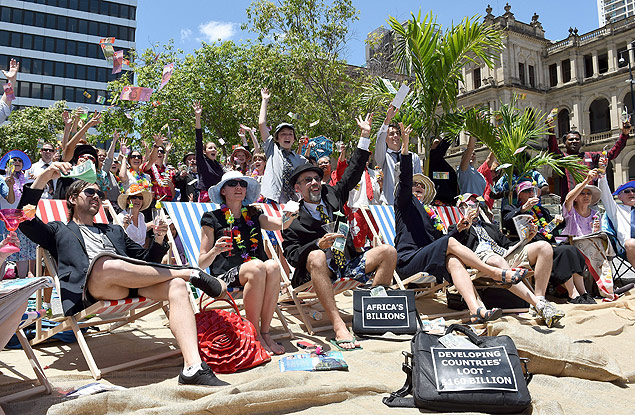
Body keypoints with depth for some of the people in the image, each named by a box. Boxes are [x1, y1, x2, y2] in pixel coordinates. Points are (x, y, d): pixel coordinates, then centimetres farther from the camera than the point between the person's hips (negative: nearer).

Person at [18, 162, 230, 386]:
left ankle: (193, 368, -43)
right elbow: (25, 220, 11)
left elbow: (145, 260, 31)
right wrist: (43, 179, 2)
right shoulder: (59, 231, 29)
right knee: (107, 264, -40)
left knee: (176, 285, -28)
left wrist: (158, 241, 10)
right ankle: (190, 273, -23)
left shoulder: (114, 231, 39)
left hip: (129, 287, 4)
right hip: (89, 289, -4)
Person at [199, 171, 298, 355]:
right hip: (225, 275, -3)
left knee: (272, 266, -31)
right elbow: (202, 263, 7)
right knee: (257, 266, -34)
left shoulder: (254, 215, 21)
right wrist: (215, 250, -14)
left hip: (257, 274, 3)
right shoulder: (212, 219, 11)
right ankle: (254, 334, -24)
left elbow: (281, 224, 0)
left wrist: (289, 215, -23)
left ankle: (265, 332, -24)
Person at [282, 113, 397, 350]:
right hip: (319, 269, -5)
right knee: (316, 257, -38)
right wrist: (319, 244, -26)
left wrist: (365, 137, 20)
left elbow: (352, 173, 21)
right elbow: (292, 255, -8)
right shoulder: (294, 218, 0)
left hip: (348, 265, 5)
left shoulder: (332, 197, 14)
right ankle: (338, 325, -42)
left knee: (388, 252, -11)